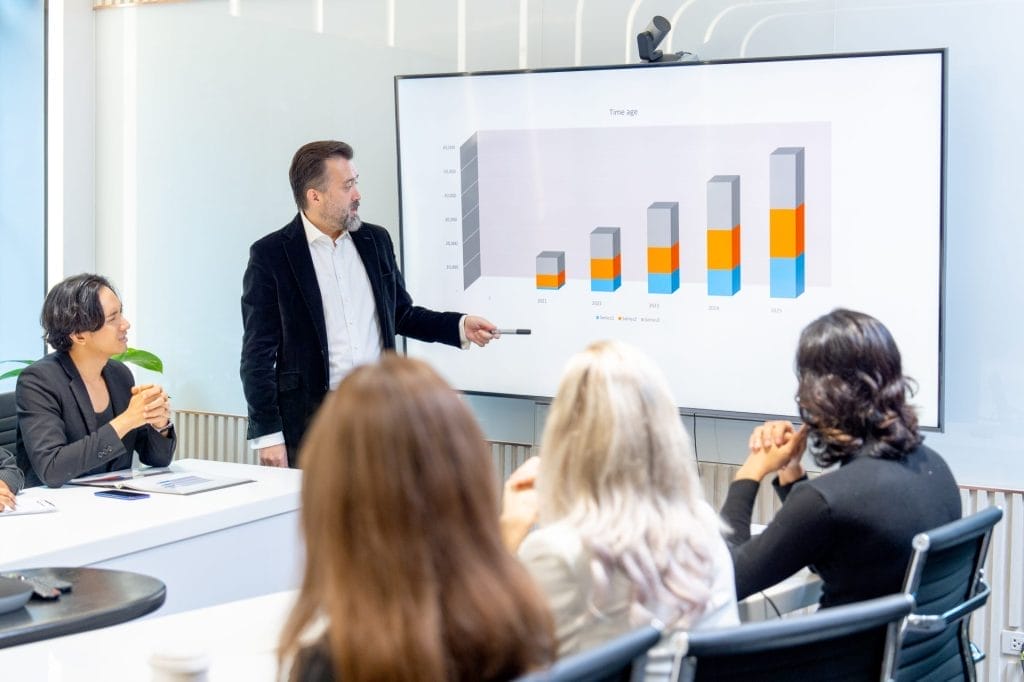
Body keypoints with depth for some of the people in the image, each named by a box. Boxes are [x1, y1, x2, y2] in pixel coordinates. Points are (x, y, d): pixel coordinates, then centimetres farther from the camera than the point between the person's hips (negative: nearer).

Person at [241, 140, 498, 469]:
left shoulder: (376, 240, 11)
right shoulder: (270, 255, -4)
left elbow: (401, 314, 23)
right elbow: (258, 354, -4)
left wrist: (460, 326, 8)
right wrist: (267, 435, -8)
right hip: (310, 421, -4)